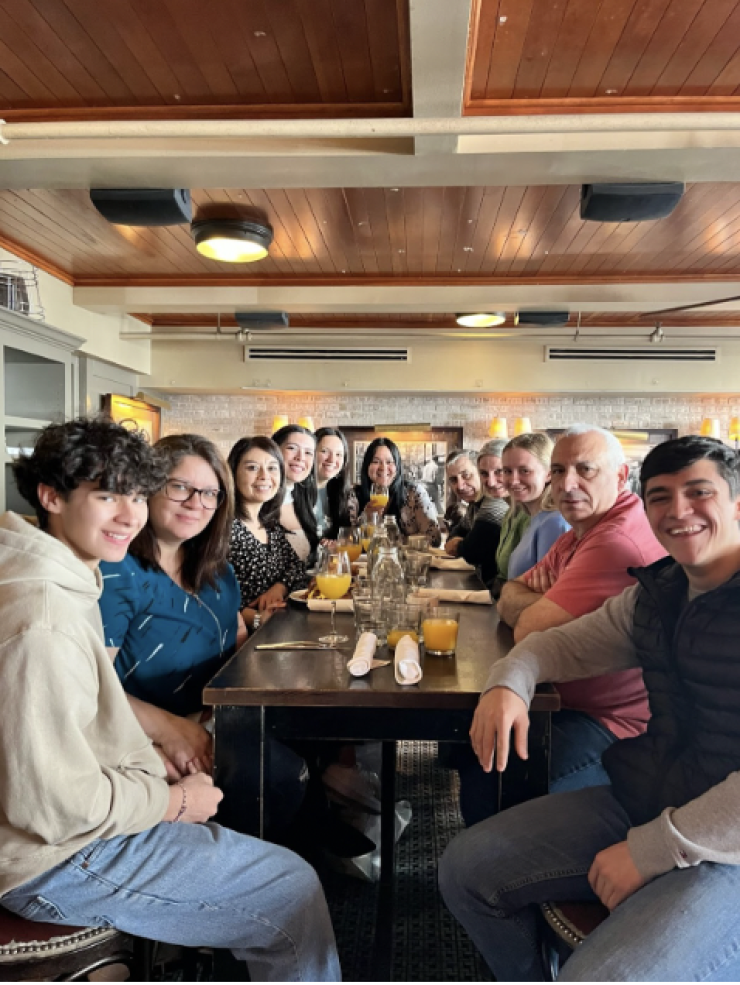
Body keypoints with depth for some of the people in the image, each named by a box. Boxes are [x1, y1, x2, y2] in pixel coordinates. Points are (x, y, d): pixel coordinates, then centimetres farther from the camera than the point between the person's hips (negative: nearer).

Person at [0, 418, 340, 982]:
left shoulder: (64, 577, 4)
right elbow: (56, 804, -28)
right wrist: (174, 801, -14)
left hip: (88, 811, 10)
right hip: (58, 862, -10)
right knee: (294, 891, -6)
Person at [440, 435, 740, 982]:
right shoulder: (657, 592, 6)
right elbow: (567, 644, 15)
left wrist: (652, 849, -20)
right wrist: (509, 683, -8)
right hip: (636, 804, 7)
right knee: (465, 870, 4)